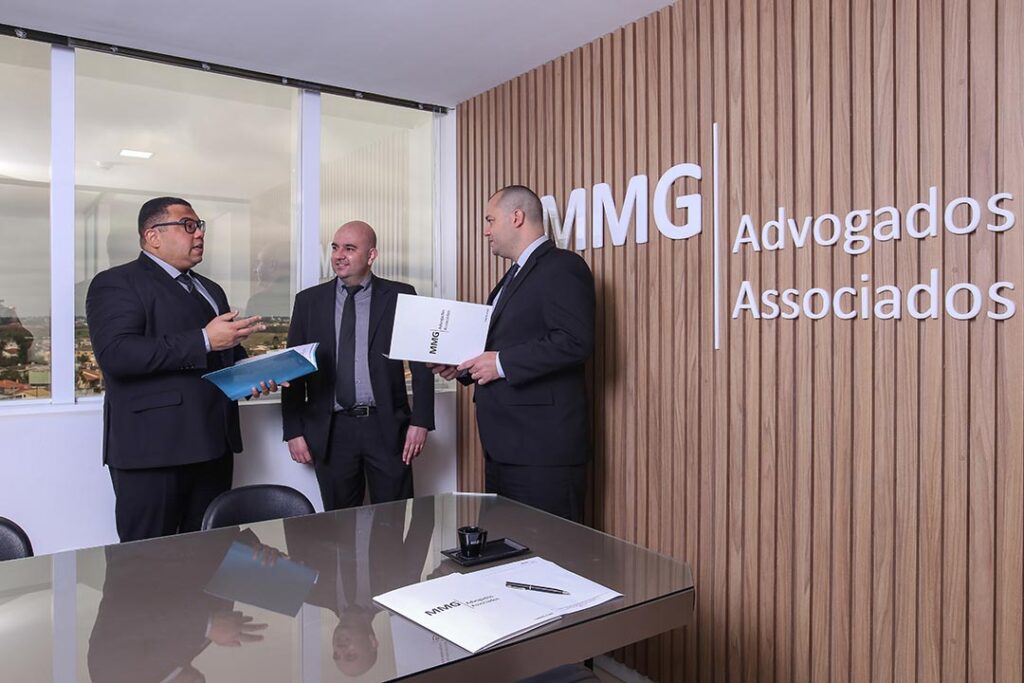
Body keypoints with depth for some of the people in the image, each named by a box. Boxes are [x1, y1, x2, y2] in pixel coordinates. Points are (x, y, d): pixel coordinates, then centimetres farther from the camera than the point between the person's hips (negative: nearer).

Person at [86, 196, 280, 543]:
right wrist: (204, 341, -21)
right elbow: (115, 354, -19)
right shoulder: (117, 283, -3)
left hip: (213, 445, 7)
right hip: (152, 447, -7)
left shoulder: (211, 290, 22)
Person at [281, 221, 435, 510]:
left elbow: (421, 362, 1)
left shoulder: (399, 296, 2)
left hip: (387, 428, -1)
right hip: (331, 431, 2)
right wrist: (294, 431, 3)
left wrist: (421, 421, -5)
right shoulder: (309, 301, 7)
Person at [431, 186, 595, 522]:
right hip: (503, 448, 10)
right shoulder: (514, 276, 22)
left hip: (542, 448, -10)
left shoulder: (563, 267, -9)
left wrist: (502, 363, -18)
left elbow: (575, 341, -21)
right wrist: (463, 366, 9)